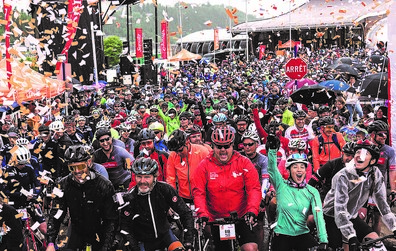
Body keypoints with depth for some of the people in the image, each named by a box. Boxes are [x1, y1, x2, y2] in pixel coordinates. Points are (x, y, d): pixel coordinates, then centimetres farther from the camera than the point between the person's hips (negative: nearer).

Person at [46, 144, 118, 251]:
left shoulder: (104, 185, -19)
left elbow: (112, 219, -17)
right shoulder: (64, 185, -11)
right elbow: (55, 215, -14)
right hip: (77, 233, 2)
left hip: (99, 234, -2)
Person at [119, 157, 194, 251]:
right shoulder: (129, 198, -20)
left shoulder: (165, 189, -17)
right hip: (143, 241, 0)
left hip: (164, 233, 1)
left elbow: (186, 213, -14)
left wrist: (188, 242, -22)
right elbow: (125, 229, -14)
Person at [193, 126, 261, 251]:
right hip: (217, 220, 1)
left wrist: (252, 211, -21)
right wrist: (202, 214, -19)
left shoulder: (243, 163, -3)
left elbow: (254, 189, -8)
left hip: (242, 217, -1)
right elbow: (198, 192, -6)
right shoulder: (204, 166, -2)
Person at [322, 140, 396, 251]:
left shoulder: (376, 174, -9)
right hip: (332, 217, -5)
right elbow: (340, 209, -30)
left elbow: (382, 203, -5)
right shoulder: (344, 176, -24)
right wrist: (351, 237, -38)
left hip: (352, 217, 5)